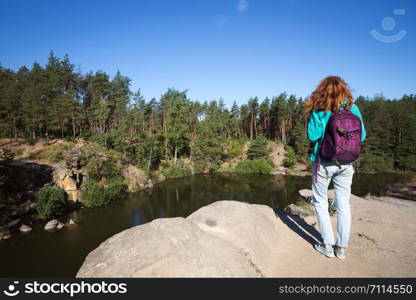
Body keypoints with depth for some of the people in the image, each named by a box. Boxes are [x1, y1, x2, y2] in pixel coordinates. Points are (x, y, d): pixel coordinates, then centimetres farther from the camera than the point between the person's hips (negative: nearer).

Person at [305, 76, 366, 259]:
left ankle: (328, 246, 15)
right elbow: (362, 136, 2)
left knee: (320, 202, 11)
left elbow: (312, 135, -15)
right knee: (343, 204, 11)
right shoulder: (353, 108, 1)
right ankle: (342, 247, 20)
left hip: (324, 162, -3)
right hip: (346, 163, 3)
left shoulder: (319, 110, -9)